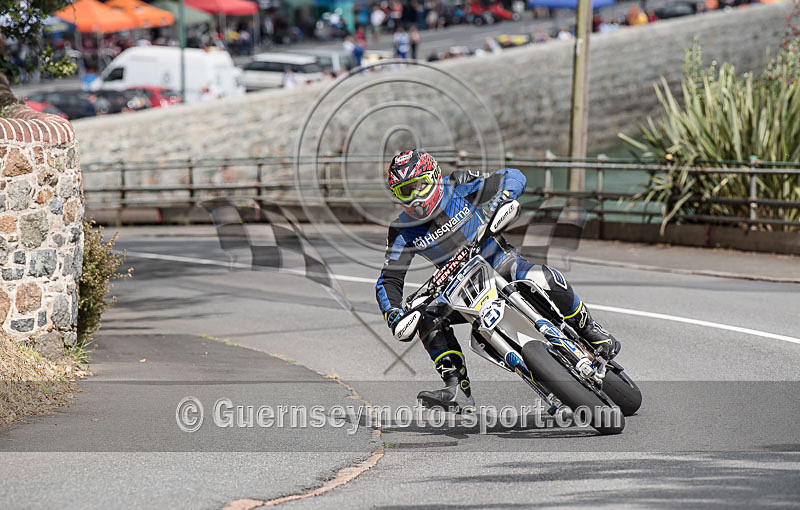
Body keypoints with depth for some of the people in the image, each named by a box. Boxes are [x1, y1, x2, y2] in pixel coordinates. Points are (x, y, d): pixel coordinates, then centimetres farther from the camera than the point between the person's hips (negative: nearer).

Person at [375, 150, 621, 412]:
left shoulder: (459, 187, -13)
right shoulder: (403, 232, -9)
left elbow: (514, 176, -9)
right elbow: (389, 280, -9)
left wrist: (502, 199, -32)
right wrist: (394, 316, -29)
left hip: (503, 264, -3)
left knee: (544, 280, -32)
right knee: (429, 320, -23)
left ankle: (590, 331, -10)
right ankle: (458, 390, -24)